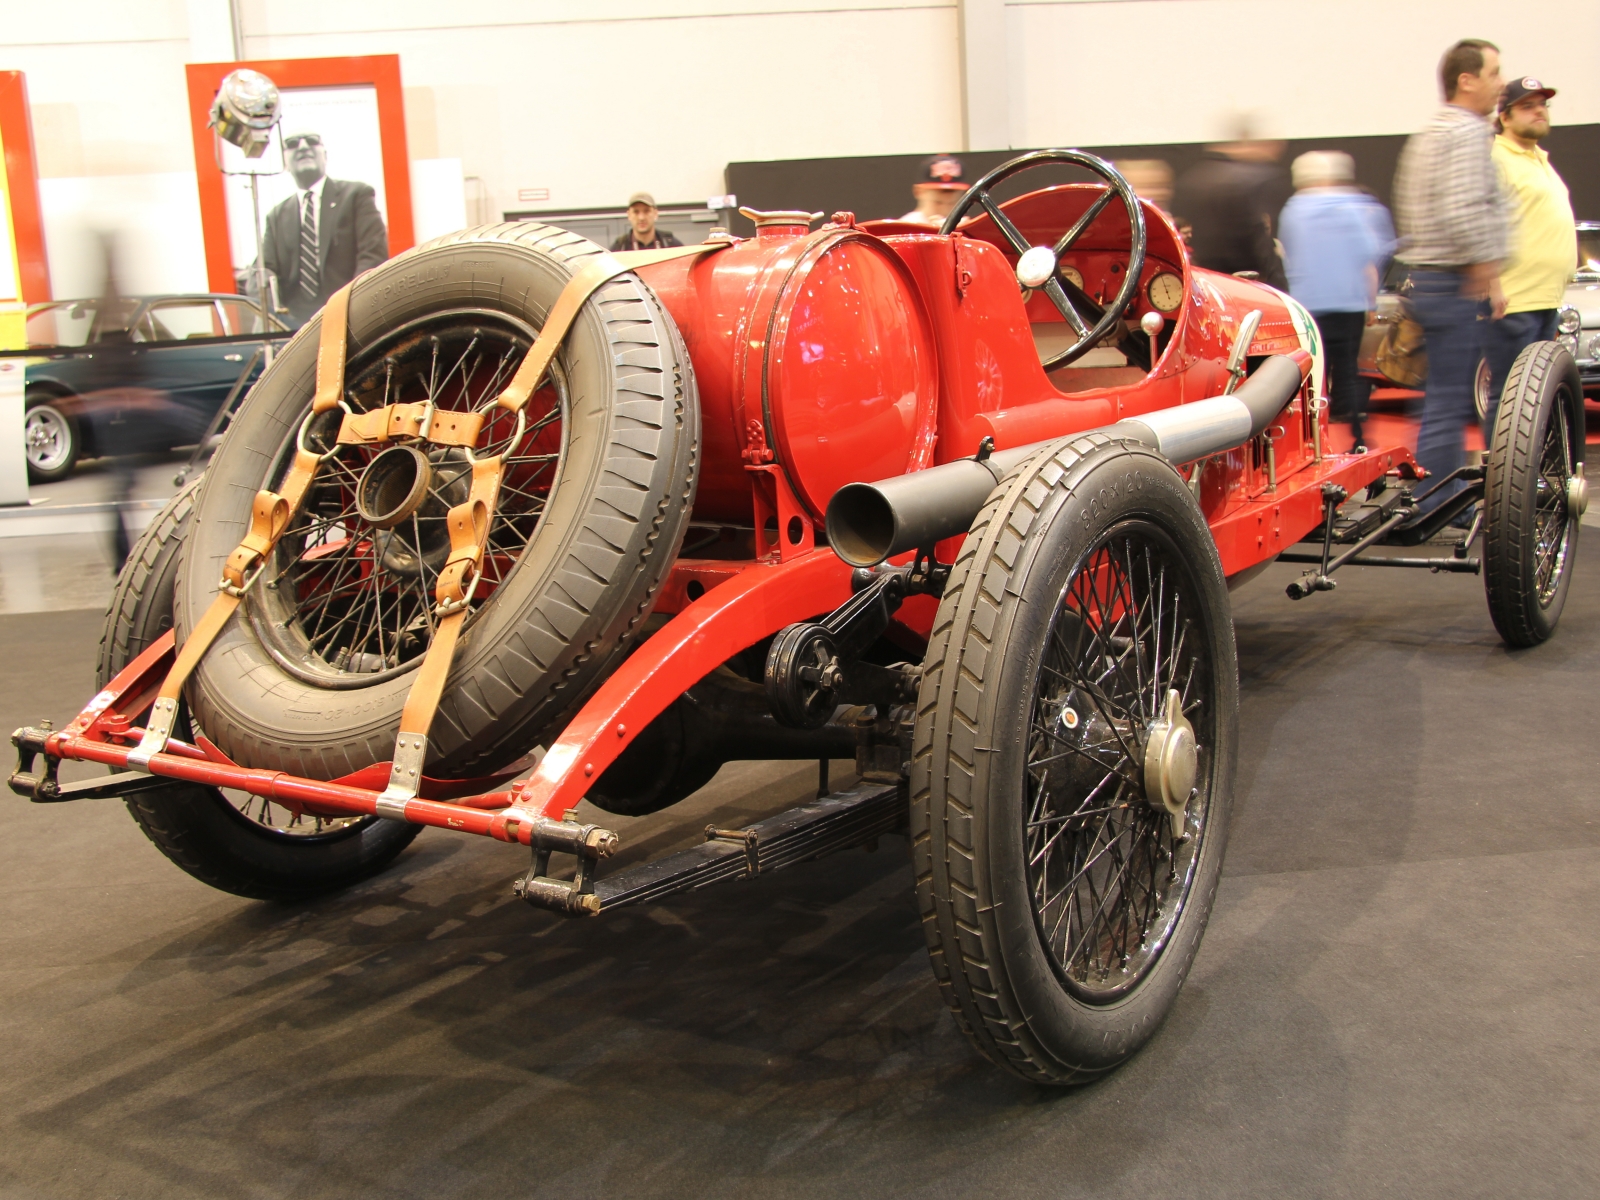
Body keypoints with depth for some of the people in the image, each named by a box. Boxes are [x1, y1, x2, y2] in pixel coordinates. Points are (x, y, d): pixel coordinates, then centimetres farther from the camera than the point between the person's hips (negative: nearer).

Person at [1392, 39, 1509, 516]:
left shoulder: (1429, 134, 19)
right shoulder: (1468, 132, -12)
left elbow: (1412, 211, 24)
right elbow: (1464, 215, -24)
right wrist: (1488, 279, -17)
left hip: (1424, 278, 10)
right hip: (1456, 284, -10)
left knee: (1446, 398, 15)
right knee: (1449, 401, -7)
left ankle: (1446, 498, 21)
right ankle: (1430, 510, -4)